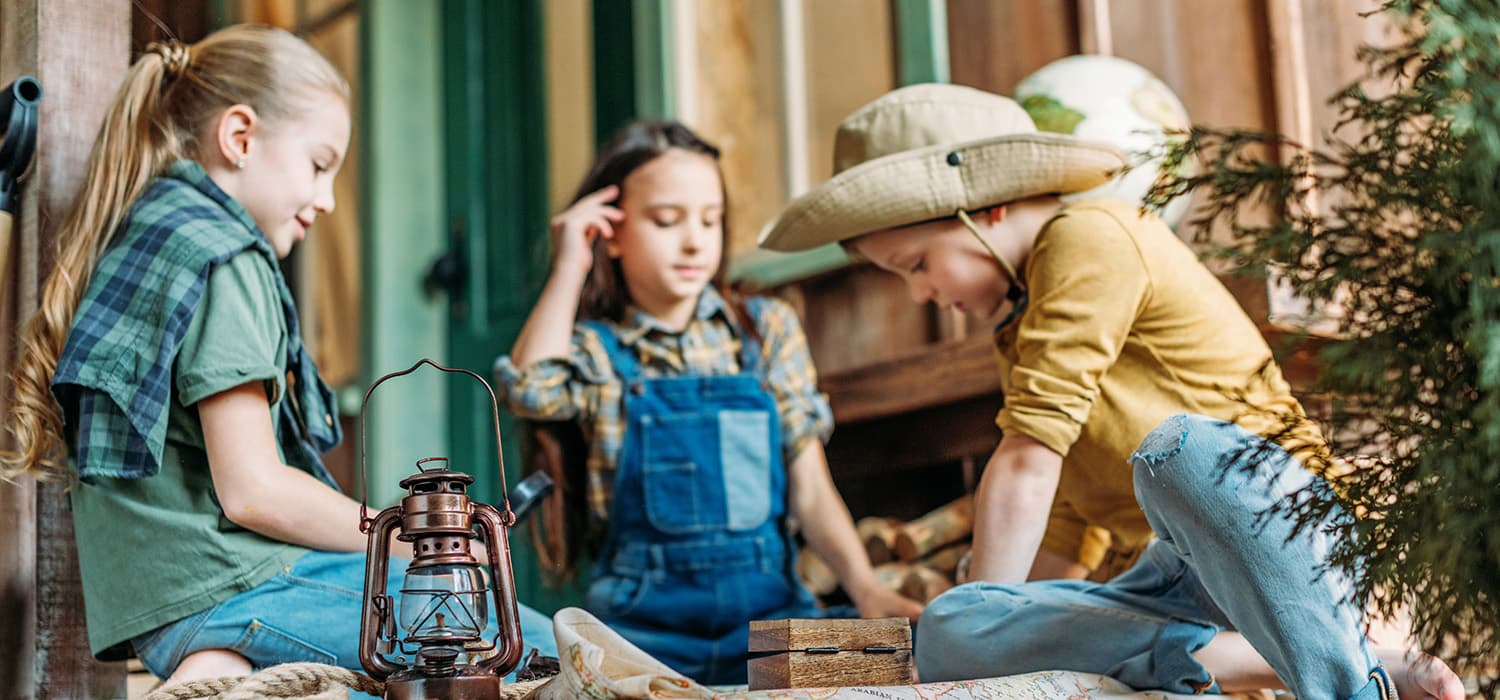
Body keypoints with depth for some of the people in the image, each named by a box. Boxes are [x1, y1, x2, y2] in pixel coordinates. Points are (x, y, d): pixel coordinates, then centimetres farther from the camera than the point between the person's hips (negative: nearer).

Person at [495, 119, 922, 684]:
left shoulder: (767, 329, 11)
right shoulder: (598, 348, 7)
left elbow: (810, 491, 6)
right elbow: (532, 389, -17)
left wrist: (865, 589, -10)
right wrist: (569, 267, -6)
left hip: (767, 602, 2)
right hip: (644, 619, -2)